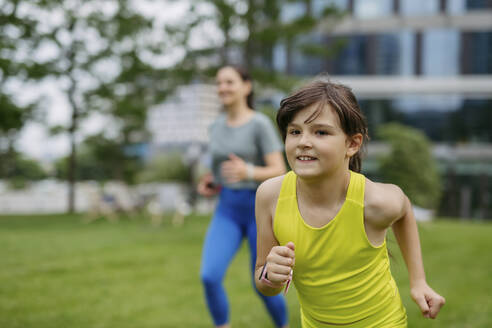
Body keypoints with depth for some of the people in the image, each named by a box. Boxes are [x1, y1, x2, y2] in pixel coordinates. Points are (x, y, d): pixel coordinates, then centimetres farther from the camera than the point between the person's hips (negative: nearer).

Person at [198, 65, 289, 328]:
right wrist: (210, 183, 3)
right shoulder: (217, 126, 9)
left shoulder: (261, 124, -10)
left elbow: (278, 173, -15)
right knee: (209, 277, -16)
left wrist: (247, 172, -34)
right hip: (227, 212, 4)